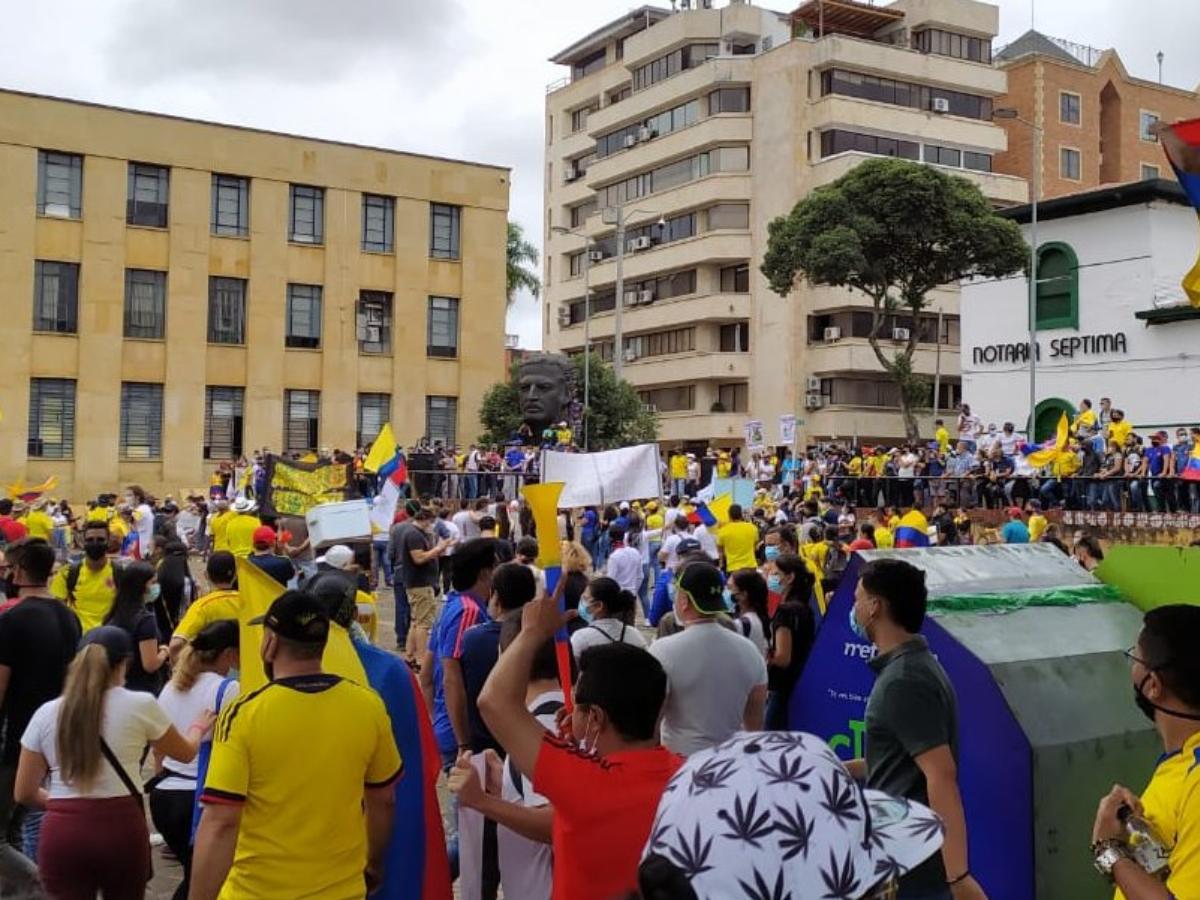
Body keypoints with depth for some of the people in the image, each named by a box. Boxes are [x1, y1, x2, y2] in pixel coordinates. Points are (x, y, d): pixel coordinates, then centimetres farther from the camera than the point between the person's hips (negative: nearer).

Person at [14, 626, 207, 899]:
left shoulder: (46, 714, 5)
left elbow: (25, 794, 10)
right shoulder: (140, 705, -1)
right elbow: (185, 752, 16)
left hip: (61, 833, 1)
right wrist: (198, 728, 38)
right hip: (121, 828, -1)